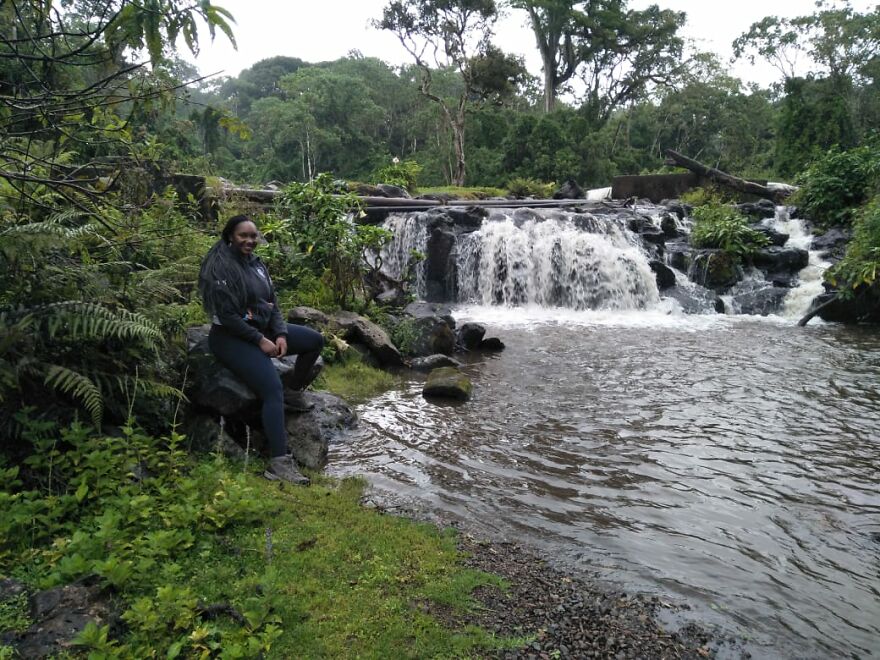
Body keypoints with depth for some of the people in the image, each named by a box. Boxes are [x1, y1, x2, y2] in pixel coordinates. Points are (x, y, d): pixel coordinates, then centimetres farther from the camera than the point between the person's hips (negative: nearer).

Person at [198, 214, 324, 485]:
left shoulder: (255, 262, 9)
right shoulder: (220, 266, -16)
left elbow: (272, 302, 11)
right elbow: (226, 315, -21)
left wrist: (281, 333, -5)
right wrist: (259, 340, -20)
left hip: (263, 328, 9)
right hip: (232, 337, -9)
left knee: (315, 341, 5)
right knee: (273, 389, -26)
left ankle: (295, 393, 22)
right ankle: (279, 463, -30)